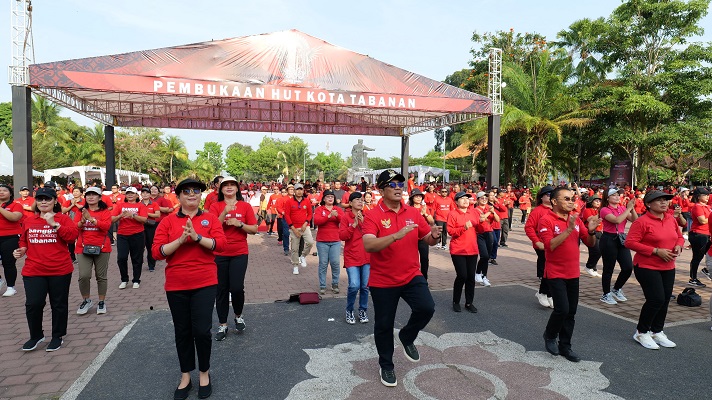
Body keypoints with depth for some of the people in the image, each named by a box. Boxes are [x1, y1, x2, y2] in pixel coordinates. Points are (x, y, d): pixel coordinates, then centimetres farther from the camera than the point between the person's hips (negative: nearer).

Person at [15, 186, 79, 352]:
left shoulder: (63, 218, -2)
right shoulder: (28, 222, 9)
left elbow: (73, 235, -18)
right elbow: (24, 241, 22)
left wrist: (54, 224, -22)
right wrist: (21, 250, 3)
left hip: (60, 270, -3)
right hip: (33, 271, 3)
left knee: (59, 304, 9)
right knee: (33, 304, -1)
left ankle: (58, 336, 25)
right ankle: (36, 336, 23)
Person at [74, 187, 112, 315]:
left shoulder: (105, 211, 0)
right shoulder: (81, 211, 9)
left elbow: (106, 225, -16)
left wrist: (91, 218, -23)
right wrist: (82, 221, -20)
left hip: (101, 248, -1)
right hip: (83, 248, 2)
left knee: (101, 276, 6)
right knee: (84, 275, -8)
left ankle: (102, 302, 19)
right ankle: (86, 300, 14)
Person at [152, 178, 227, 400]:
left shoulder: (211, 218, 1)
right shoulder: (168, 221, 2)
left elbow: (221, 245, -11)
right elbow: (157, 252, -6)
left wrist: (197, 237, -22)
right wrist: (180, 240, -19)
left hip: (205, 284, -1)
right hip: (176, 286, 2)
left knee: (202, 330, -3)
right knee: (182, 332, 13)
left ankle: (204, 373, 21)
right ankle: (185, 377, 31)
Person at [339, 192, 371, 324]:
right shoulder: (345, 217, -2)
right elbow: (342, 236, -10)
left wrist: (363, 222, -12)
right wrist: (354, 224, -17)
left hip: (367, 257, 3)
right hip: (352, 257, -3)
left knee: (365, 286, 5)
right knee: (354, 286, -13)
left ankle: (363, 311, 26)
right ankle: (349, 311, 11)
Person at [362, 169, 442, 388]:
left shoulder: (413, 213, 0)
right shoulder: (373, 216, -14)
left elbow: (428, 239, 9)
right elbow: (368, 245, -28)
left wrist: (434, 236, -16)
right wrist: (397, 235, -39)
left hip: (412, 275, 3)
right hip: (383, 281, -3)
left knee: (426, 308, -18)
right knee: (384, 325, 9)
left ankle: (407, 337, 16)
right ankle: (386, 366, 35)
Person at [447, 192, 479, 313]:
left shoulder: (473, 213, 11)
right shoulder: (452, 214, -5)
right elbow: (451, 231, -13)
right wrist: (464, 227, -24)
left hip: (472, 249, 5)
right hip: (458, 250, -5)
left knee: (471, 276, 7)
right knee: (462, 276, -8)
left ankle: (469, 302, 20)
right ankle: (456, 302, 11)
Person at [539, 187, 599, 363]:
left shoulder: (576, 219, 6)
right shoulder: (546, 220, -12)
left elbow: (590, 243, 7)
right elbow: (550, 245, -24)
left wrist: (591, 231, -13)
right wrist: (569, 229, -27)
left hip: (573, 273, 6)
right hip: (555, 274, -6)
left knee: (571, 312, 9)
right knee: (562, 309, -11)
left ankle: (565, 346, 23)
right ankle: (549, 335, 17)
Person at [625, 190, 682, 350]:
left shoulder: (671, 219, 7)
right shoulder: (642, 221, -15)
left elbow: (679, 237, 20)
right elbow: (630, 242, -20)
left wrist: (678, 246, -3)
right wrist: (656, 251, -21)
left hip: (668, 268, 7)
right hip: (647, 267, -7)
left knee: (665, 300, 10)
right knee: (656, 299, -11)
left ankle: (657, 332, 28)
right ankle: (641, 332, 8)